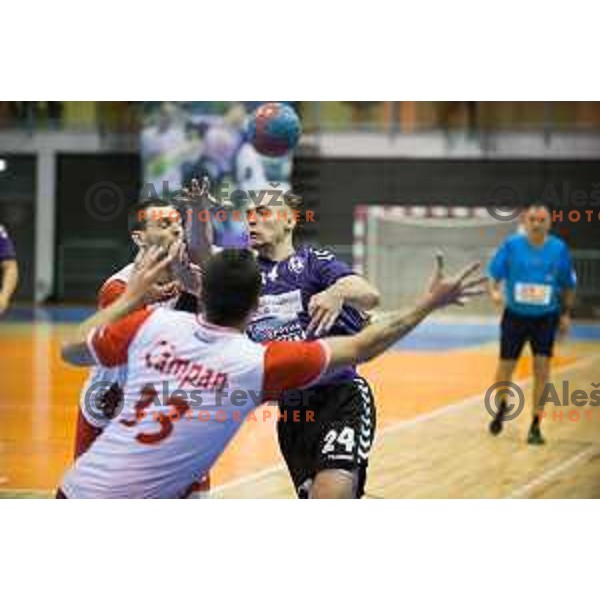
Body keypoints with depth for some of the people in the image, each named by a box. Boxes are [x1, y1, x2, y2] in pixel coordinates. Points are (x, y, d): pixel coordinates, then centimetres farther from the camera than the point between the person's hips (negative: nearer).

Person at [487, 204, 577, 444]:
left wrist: (566, 314, 8)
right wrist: (494, 292, -27)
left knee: (542, 368, -9)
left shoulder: (559, 249, -6)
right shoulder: (511, 244, -10)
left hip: (546, 318, 0)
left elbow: (568, 285, 6)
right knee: (506, 366, 9)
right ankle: (501, 406, 41)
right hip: (515, 315, 0)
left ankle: (535, 426, 1)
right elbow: (494, 274, -7)